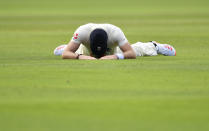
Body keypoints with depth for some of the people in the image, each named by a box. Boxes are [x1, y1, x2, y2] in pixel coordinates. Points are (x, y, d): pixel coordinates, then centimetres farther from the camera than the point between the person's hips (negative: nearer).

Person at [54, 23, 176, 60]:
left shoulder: (115, 32, -46)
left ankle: (153, 46, 54)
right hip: (84, 50, 0)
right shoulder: (82, 31, -46)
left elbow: (132, 54, -45)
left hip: (113, 51, 0)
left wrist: (115, 56, -62)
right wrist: (80, 56, -66)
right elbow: (65, 54, -47)